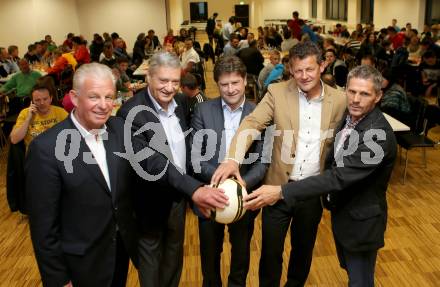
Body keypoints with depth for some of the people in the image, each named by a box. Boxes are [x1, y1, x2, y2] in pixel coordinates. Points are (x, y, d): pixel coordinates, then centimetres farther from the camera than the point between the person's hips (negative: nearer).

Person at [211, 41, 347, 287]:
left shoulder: (339, 100, -3)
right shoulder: (277, 92, -8)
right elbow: (251, 124, -19)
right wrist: (233, 158, -37)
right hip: (279, 187, -2)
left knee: (304, 249, 22)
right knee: (270, 252, 11)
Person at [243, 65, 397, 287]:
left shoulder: (379, 134, -30)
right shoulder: (350, 116, -5)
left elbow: (339, 176, -36)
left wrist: (281, 192, -40)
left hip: (361, 219, -7)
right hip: (341, 210, 7)